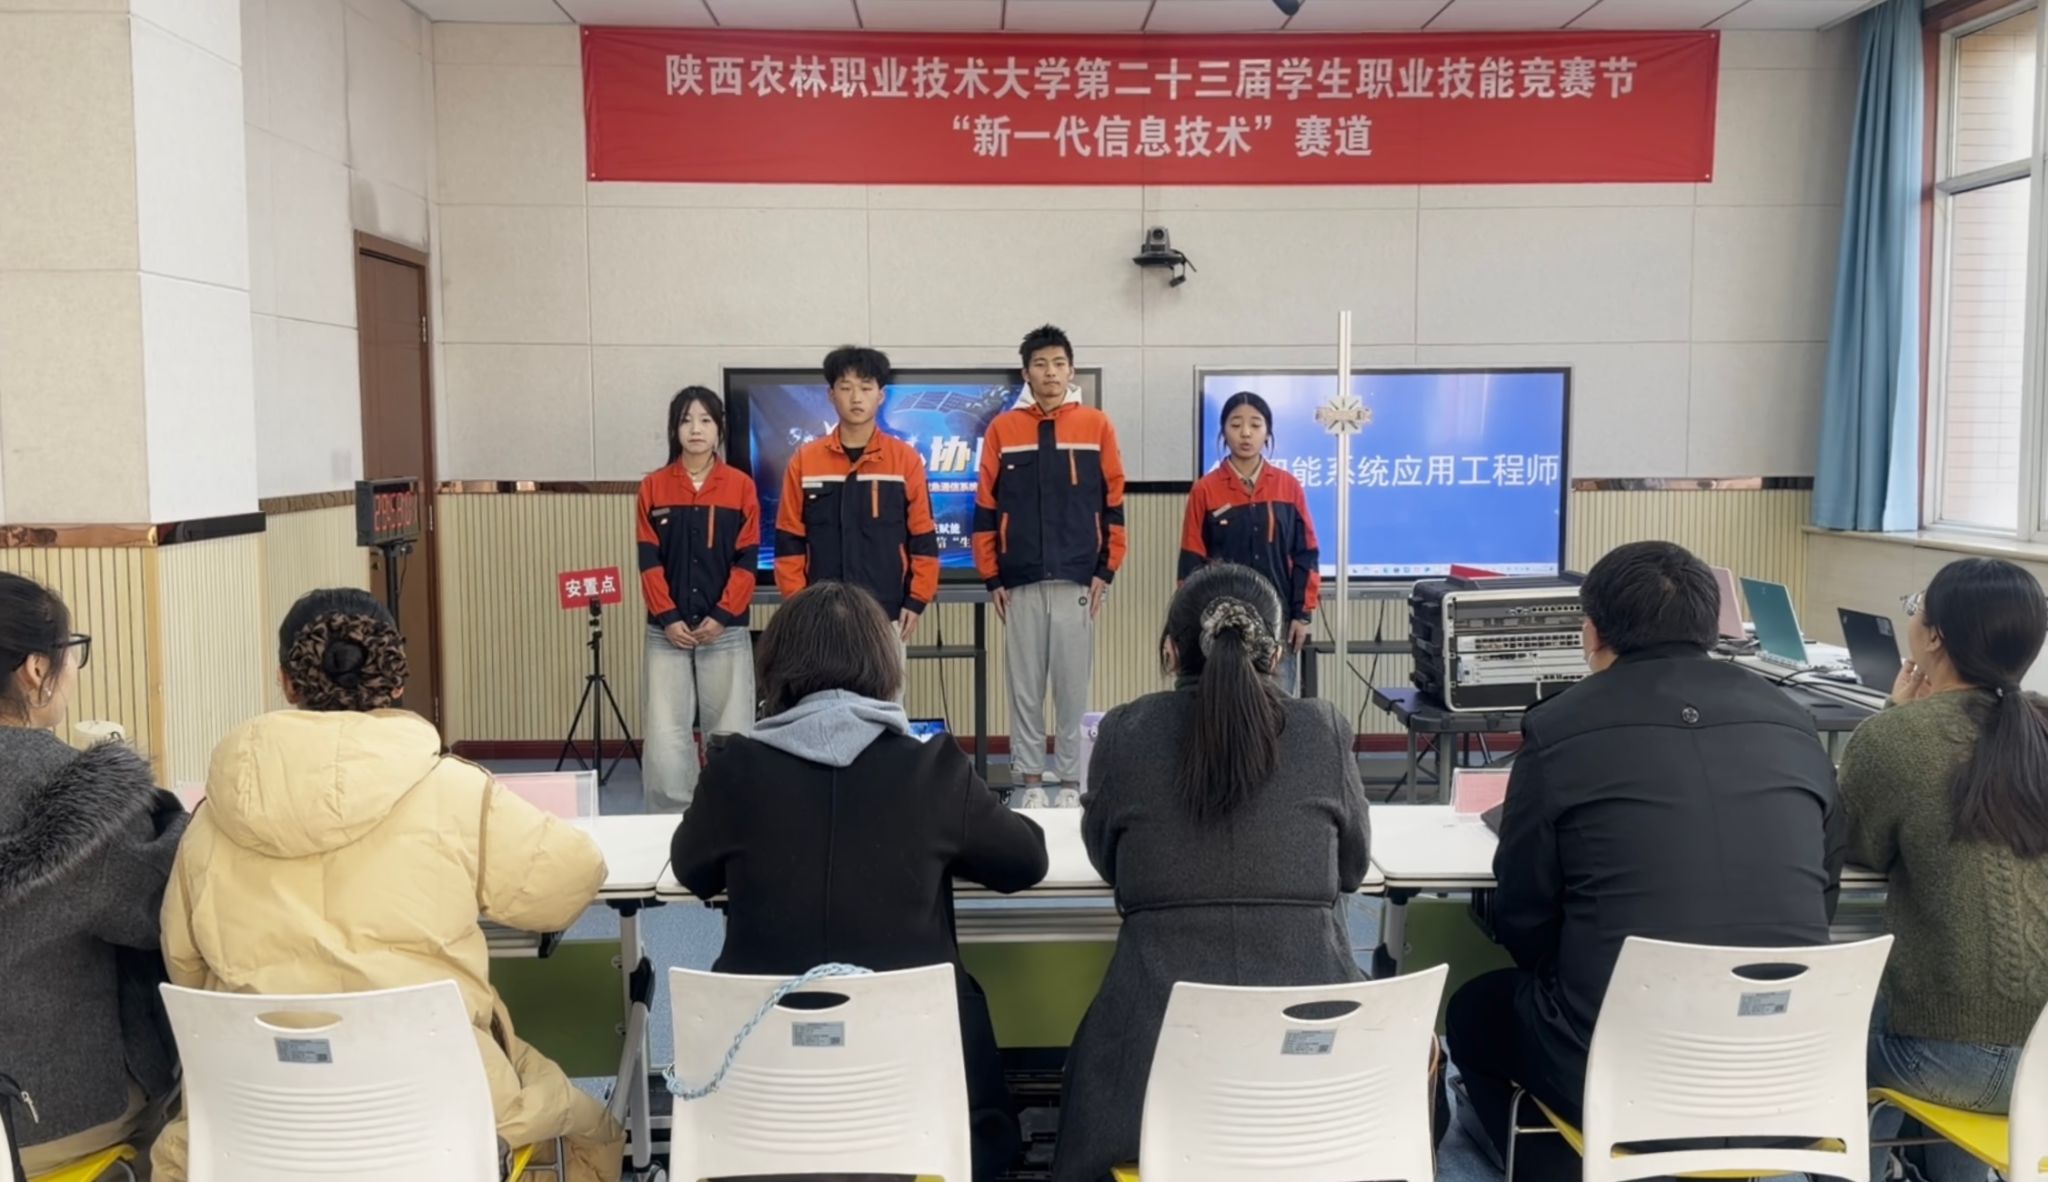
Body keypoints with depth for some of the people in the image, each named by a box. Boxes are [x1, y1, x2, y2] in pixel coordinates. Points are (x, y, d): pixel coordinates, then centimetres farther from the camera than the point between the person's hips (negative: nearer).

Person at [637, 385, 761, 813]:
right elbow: (648, 560, 2)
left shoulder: (741, 486, 3)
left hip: (726, 629, 0)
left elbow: (747, 560, 0)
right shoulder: (653, 487, 6)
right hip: (668, 630, 1)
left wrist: (722, 616, -9)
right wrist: (668, 617, -8)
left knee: (730, 730, 1)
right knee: (665, 733, -3)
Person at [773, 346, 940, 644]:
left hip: (885, 615, 0)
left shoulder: (906, 459, 1)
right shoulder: (804, 461, 3)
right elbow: (789, 542, 4)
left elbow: (923, 539, 2)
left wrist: (917, 601, -4)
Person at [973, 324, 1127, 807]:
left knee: (1073, 686, 2)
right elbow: (986, 508, 5)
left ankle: (1071, 781, 12)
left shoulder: (1097, 426, 4)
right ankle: (1030, 780, 13)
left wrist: (1106, 571, 0)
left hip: (1078, 579, 0)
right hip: (1020, 581, 1)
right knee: (1025, 687, 4)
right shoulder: (1002, 429, 4)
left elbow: (1113, 503, 5)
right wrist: (991, 577, 2)